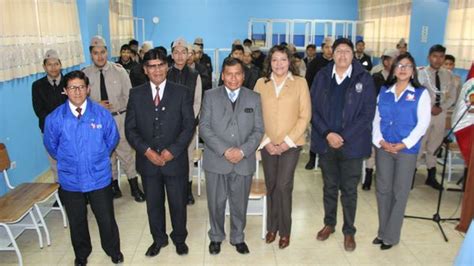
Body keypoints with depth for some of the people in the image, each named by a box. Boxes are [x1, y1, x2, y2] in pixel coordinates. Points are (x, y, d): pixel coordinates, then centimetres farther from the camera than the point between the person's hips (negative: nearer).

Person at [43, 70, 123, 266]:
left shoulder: (102, 114, -11)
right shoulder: (55, 118, -10)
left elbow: (112, 139, 4)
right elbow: (51, 145, 7)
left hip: (100, 178, -1)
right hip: (70, 180, 1)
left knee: (106, 219, 12)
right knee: (77, 222, 19)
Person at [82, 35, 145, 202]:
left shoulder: (119, 71, -4)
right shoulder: (85, 74, -2)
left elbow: (129, 96, -1)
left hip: (119, 118, -2)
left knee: (126, 153, 0)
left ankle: (134, 187, 15)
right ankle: (114, 186, 31)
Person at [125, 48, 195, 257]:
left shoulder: (182, 92, -3)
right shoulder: (136, 94, 2)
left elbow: (189, 125, -6)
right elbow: (130, 128, 0)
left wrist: (172, 151, -15)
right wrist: (146, 150, -13)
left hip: (175, 160, -1)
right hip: (147, 160, 2)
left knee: (178, 203, 12)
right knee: (153, 204, 16)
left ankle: (179, 238, 36)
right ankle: (158, 239, 38)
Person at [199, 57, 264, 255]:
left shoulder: (254, 98, 5)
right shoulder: (210, 96, 1)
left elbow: (258, 130, 1)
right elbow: (204, 127, -5)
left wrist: (243, 151, -14)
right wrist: (224, 150, -15)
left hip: (244, 162, 1)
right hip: (216, 160, -1)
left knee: (240, 204, 13)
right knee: (216, 203, 11)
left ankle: (238, 238, 34)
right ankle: (216, 237, 33)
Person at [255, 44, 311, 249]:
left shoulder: (300, 83, -1)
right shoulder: (261, 83, 4)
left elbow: (305, 116, -3)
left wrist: (288, 141, -11)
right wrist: (266, 141, -6)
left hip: (291, 144, -2)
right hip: (268, 144, 2)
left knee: (283, 186, -7)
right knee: (271, 186, 9)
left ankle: (285, 230, 12)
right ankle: (272, 226, 26)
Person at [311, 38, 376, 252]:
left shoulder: (364, 79, -4)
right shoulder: (322, 77, 2)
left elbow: (367, 113, -8)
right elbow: (314, 109, 0)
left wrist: (344, 137, -14)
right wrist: (327, 134, -13)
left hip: (352, 144, -2)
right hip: (325, 142, 2)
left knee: (349, 190, 8)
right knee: (329, 187, 16)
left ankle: (349, 231, 25)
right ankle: (329, 223, 35)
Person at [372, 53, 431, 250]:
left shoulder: (421, 93, -1)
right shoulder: (384, 91, 9)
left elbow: (423, 123, -7)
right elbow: (376, 118, 7)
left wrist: (402, 145, -14)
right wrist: (380, 141, -8)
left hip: (407, 150, -3)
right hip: (383, 147, 3)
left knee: (400, 192, 4)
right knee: (382, 189, 8)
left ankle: (391, 235, 15)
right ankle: (382, 231, 22)